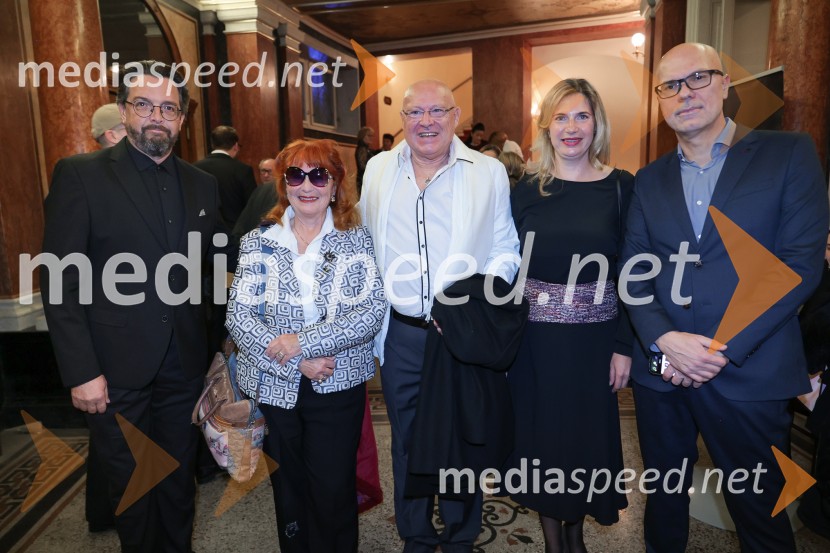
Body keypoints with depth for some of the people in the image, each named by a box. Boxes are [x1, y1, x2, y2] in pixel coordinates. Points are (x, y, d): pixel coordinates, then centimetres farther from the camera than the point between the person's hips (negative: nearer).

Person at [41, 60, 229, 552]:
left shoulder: (202, 184, 7)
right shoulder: (79, 175, -7)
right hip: (116, 372, -3)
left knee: (179, 478, 19)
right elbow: (61, 283, -9)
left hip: (184, 365, 4)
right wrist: (81, 372, -12)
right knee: (132, 485, 15)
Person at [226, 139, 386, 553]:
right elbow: (238, 316, -6)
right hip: (275, 387, 2)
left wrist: (302, 342, -19)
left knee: (333, 492, 7)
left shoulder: (356, 240, -1)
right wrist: (295, 361, -17)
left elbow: (372, 312, -12)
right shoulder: (258, 242, 2)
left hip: (337, 386, -1)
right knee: (289, 490, 16)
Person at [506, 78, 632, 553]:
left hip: (594, 337, 0)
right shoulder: (527, 190, 1)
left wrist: (624, 346, -6)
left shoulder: (620, 186, -2)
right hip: (535, 338, 1)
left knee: (588, 434, 12)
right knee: (541, 433, 10)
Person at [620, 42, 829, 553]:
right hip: (661, 370, 3)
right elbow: (633, 272, 4)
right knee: (664, 497, 18)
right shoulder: (650, 179, 10)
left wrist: (723, 349, -15)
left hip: (749, 373, -3)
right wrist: (665, 340, -13)